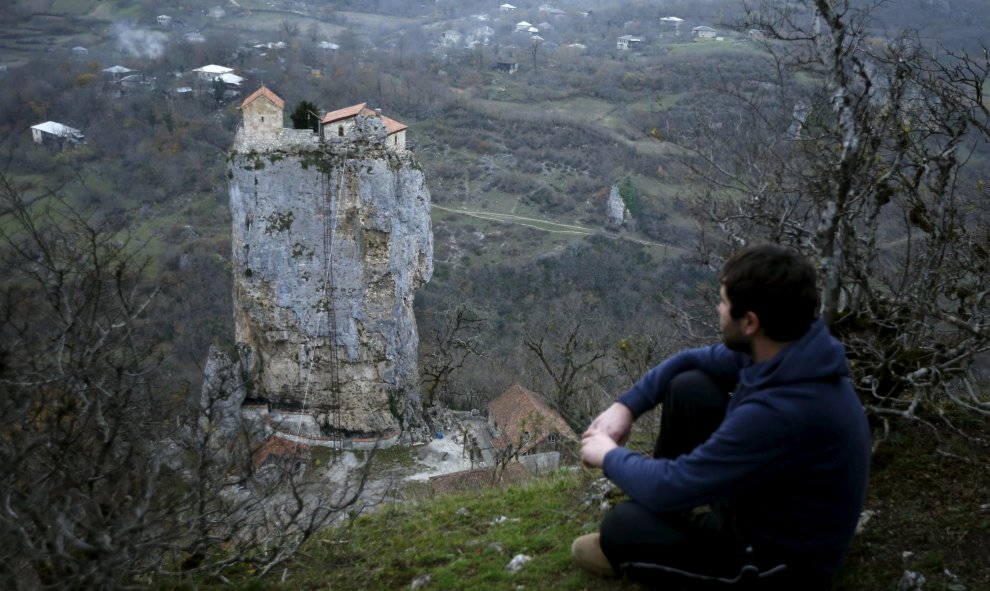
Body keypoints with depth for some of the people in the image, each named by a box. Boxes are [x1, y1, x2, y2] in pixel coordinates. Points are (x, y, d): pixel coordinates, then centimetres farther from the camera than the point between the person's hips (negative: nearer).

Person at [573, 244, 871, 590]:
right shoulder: (785, 347, -11)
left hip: (783, 560, -8)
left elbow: (670, 488, -31)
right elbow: (692, 361, 8)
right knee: (688, 387, 1)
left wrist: (610, 456, -11)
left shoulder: (780, 415, -39)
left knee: (621, 526, -17)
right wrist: (626, 406, -2)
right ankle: (682, 507, 19)